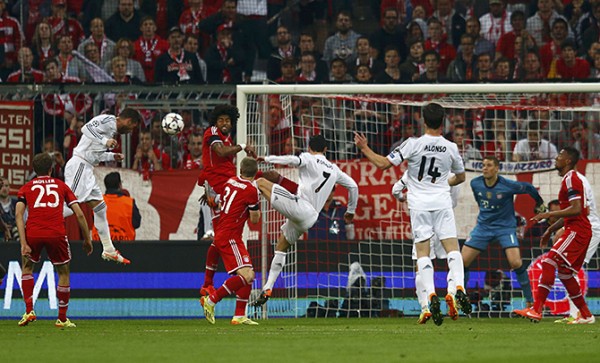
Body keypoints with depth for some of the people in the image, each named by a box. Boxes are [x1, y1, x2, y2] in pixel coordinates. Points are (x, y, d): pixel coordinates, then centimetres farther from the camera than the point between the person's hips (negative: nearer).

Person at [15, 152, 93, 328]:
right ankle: (62, 318, 20)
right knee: (63, 273, 19)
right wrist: (87, 239, 19)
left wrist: (23, 243, -5)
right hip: (57, 234, -1)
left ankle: (29, 311, 12)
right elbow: (79, 214, 11)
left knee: (27, 267, 26)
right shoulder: (61, 185, 19)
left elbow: (19, 214, 1)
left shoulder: (26, 188, 18)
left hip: (33, 234, 1)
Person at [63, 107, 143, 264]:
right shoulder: (109, 120, -7)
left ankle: (108, 250, 15)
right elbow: (86, 128, -22)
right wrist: (105, 141, -25)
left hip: (86, 169, 10)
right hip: (79, 165, -10)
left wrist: (112, 156, 21)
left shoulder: (112, 127, 21)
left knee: (100, 207, 11)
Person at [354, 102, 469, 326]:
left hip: (419, 204, -1)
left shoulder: (413, 144, -8)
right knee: (452, 247, 1)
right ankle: (459, 288, -19)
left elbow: (383, 164, -9)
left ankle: (431, 294, -14)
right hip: (442, 202, 1)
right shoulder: (451, 148, 2)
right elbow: (460, 177, 18)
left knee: (422, 251, 1)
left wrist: (364, 148, 6)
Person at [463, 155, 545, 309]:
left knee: (516, 263, -19)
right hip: (483, 226, 4)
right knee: (462, 261, -4)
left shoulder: (508, 186, -19)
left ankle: (530, 301, -5)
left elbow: (528, 188, 0)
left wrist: (540, 203, 15)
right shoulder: (475, 184, -7)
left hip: (505, 226, -4)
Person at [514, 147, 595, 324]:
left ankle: (536, 309, -26)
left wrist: (549, 215, -20)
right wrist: (551, 230, 28)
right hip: (580, 231, 11)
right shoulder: (571, 179, 21)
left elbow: (576, 209, -22)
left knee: (549, 262, -19)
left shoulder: (571, 179, -11)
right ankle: (586, 315, 19)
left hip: (576, 231, -11)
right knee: (565, 273, 15)